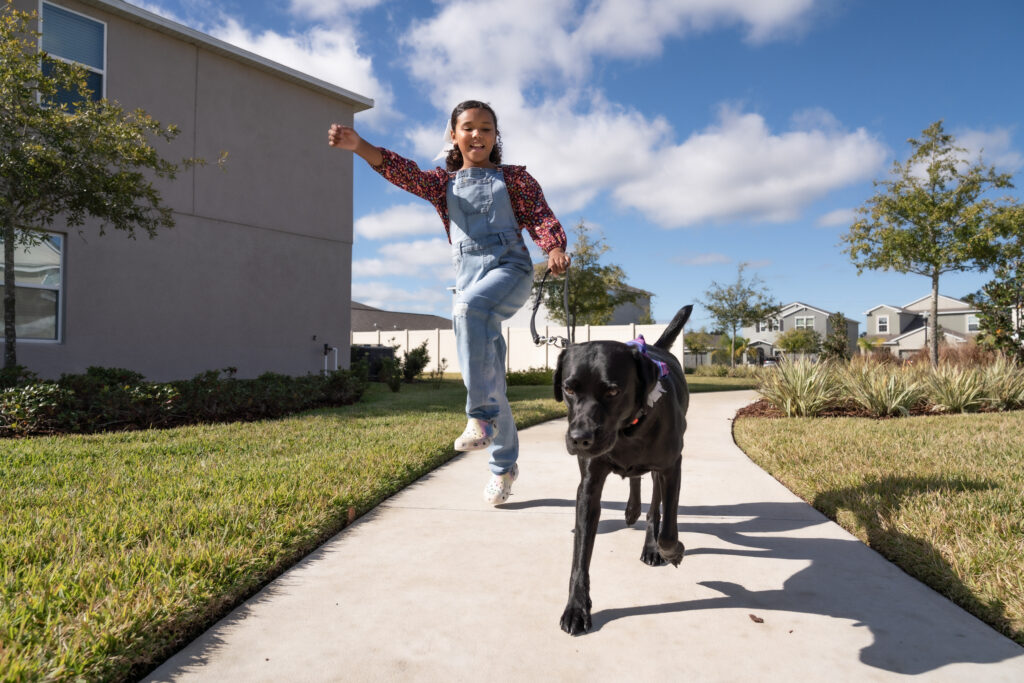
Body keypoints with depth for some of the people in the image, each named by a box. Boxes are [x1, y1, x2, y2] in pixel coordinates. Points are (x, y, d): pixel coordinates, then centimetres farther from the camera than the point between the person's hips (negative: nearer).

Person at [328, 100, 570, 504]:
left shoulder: (514, 177, 14)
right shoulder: (444, 182, 18)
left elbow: (541, 216, 3)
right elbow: (403, 172, 1)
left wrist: (555, 249, -19)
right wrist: (359, 146, -16)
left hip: (511, 267, -3)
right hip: (469, 280, 3)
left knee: (468, 308, -37)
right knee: (488, 379, 2)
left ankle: (482, 416, -30)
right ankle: (504, 466, 17)